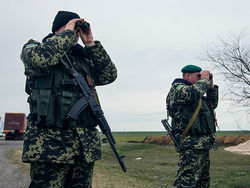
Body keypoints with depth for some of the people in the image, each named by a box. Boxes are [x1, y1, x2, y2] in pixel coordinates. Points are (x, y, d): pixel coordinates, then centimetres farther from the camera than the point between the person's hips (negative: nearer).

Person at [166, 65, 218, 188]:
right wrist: (205, 79, -8)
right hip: (191, 146, -10)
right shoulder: (176, 88, -5)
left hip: (203, 146, 10)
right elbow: (194, 92, -26)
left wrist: (211, 86, 20)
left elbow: (213, 104, 31)